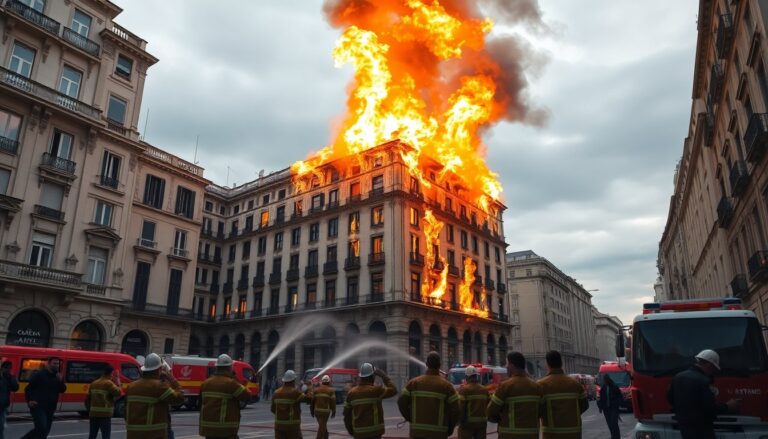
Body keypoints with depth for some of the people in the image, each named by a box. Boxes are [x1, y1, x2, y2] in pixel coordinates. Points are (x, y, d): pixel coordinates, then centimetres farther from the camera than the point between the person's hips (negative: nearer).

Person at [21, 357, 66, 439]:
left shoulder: (57, 376, 10)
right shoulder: (39, 374, -5)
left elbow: (63, 390, 6)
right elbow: (28, 388, -1)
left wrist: (60, 381, -11)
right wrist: (29, 400, -14)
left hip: (50, 408, 6)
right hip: (38, 407, -6)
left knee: (45, 431, 7)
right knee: (41, 428, -20)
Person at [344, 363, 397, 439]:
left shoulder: (352, 392, 4)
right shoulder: (376, 390, -11)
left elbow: (347, 413, 8)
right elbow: (393, 390, -1)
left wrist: (350, 430, 19)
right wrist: (384, 375, 4)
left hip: (358, 433, 5)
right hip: (374, 432, -5)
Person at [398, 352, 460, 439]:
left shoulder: (414, 382, 1)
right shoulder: (446, 385, -6)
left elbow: (401, 402, -2)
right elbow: (456, 409, -7)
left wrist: (411, 420, 10)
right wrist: (450, 428, 8)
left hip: (418, 432, 2)